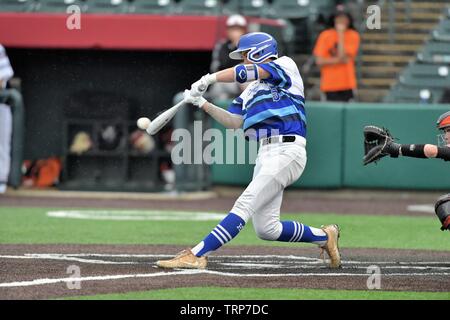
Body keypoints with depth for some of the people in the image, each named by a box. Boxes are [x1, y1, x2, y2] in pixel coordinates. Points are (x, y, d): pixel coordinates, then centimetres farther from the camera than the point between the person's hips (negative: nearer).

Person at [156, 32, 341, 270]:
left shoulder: (286, 65, 4)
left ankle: (196, 255, -29)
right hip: (265, 155, 9)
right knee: (266, 229, 5)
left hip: (287, 151, -9)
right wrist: (203, 104, 3)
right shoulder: (251, 91, 25)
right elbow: (234, 122, 14)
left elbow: (250, 72, -12)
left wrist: (210, 78, -12)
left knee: (245, 205, -18)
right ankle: (324, 236, 22)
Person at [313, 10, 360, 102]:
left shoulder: (353, 36, -2)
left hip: (347, 84, 0)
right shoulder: (325, 35, -1)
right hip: (330, 84, 0)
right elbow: (319, 61, -7)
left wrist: (341, 35, -14)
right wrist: (338, 60, -15)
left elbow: (343, 55, -16)